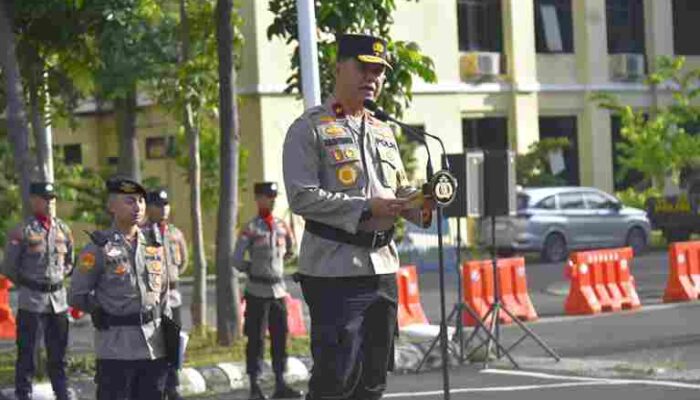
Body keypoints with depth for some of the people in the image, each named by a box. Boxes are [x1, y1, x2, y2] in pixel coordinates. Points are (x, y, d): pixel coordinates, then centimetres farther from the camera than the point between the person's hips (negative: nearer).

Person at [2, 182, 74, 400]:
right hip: (31, 300, -5)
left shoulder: (63, 230, 7)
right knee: (26, 353, 1)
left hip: (59, 299, 5)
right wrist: (27, 284, 7)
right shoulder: (22, 231, -9)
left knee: (58, 355, 13)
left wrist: (57, 278, 10)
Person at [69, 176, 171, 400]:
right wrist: (106, 311, -8)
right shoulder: (99, 249, -5)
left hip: (155, 346, 5)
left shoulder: (154, 244, 11)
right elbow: (77, 296, -2)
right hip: (115, 348, -5)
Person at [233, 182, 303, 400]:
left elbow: (290, 251, 25)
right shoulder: (251, 228, -7)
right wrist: (254, 269, 5)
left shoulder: (282, 226, 7)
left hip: (279, 289, 5)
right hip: (257, 291, -5)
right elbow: (237, 260, -6)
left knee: (280, 337, 6)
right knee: (256, 339, -1)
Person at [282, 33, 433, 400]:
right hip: (334, 270, -7)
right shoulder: (309, 129, -4)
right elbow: (302, 197, -14)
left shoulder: (383, 132, 18)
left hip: (383, 266, 7)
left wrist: (419, 204, 1)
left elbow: (400, 189, 25)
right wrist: (366, 209, -20)